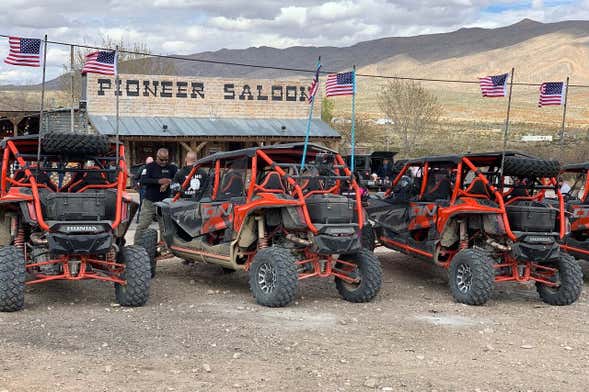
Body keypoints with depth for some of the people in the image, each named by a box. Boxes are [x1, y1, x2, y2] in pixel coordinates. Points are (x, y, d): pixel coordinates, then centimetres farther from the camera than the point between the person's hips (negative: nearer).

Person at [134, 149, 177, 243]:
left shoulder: (172, 168, 6)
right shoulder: (150, 167, 0)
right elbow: (143, 181, -12)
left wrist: (168, 182, -19)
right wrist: (158, 181, -26)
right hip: (149, 202, -1)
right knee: (142, 226, 0)